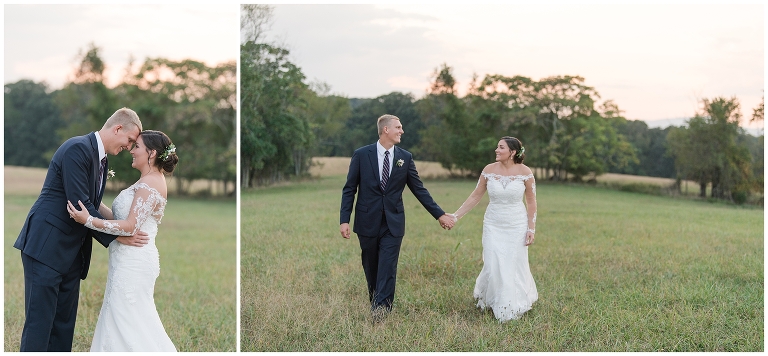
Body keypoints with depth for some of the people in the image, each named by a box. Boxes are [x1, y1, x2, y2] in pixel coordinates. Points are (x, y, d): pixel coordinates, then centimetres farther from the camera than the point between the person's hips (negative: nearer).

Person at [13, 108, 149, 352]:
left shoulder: (102, 161, 15)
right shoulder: (78, 148, -14)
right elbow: (79, 204, -20)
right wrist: (115, 236, -16)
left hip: (72, 253, 9)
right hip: (47, 247, -9)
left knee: (64, 324, 9)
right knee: (39, 321, -7)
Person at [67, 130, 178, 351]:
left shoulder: (149, 183, -15)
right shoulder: (150, 181, 16)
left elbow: (130, 226, -21)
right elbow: (121, 217, 13)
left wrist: (89, 221, -22)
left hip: (132, 263, -10)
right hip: (132, 260, 10)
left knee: (125, 323, -3)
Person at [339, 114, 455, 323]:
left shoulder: (405, 158, 3)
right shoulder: (361, 155, -2)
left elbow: (419, 189, 7)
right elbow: (349, 189, 0)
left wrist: (439, 214, 5)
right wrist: (344, 220, -8)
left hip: (393, 223, 1)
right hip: (367, 222, 0)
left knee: (387, 268, -7)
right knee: (371, 267, 11)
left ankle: (380, 309, -7)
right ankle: (375, 302, 28)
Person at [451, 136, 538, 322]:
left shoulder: (525, 172, -8)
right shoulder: (489, 170, -4)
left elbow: (531, 202, -2)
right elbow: (475, 196, 2)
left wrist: (531, 229, -6)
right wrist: (455, 216, -3)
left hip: (517, 226, -1)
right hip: (493, 225, 1)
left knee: (515, 266, 2)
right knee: (493, 266, -1)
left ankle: (513, 307, 23)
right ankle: (492, 302, 26)